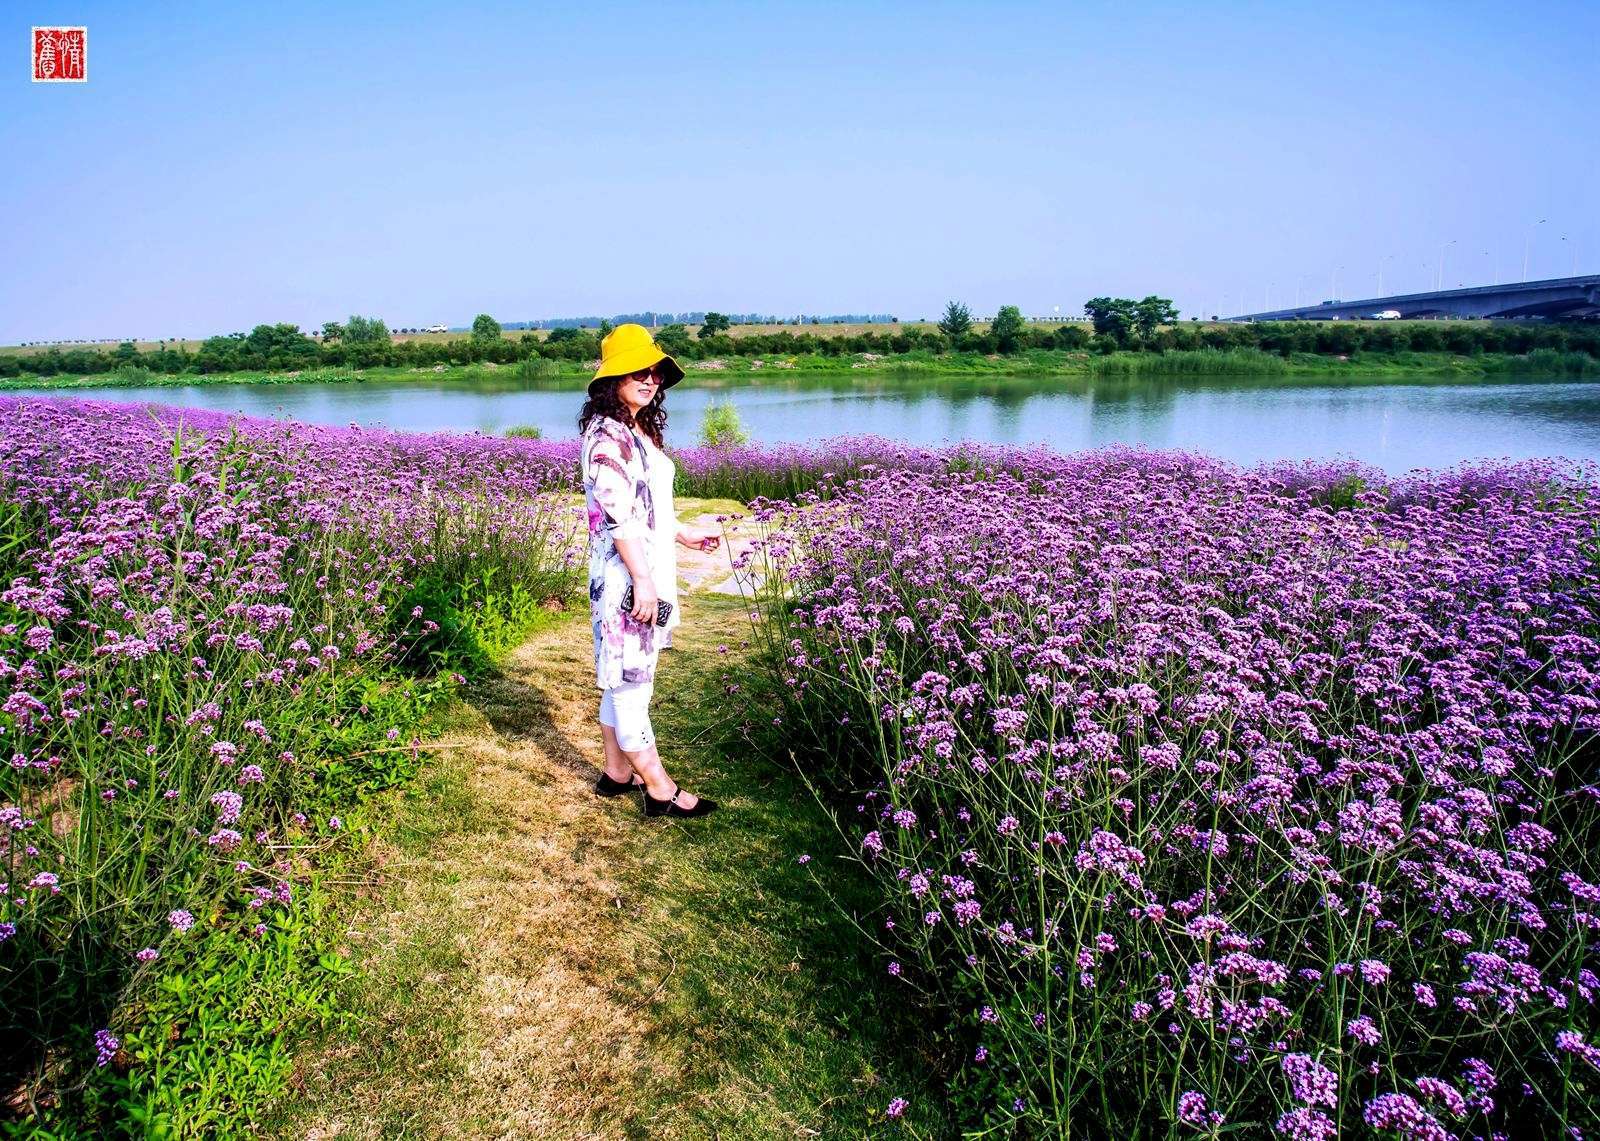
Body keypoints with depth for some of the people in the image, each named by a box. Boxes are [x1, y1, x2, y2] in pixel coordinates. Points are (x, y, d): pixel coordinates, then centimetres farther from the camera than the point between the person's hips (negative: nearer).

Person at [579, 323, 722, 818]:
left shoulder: (641, 431, 14)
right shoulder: (606, 435, -15)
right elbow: (618, 515, -21)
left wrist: (684, 533, 28)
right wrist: (642, 580, -23)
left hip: (650, 570, 10)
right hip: (626, 575, -10)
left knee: (622, 677, 17)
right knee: (630, 679, 0)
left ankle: (617, 772, 29)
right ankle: (661, 790, 8)